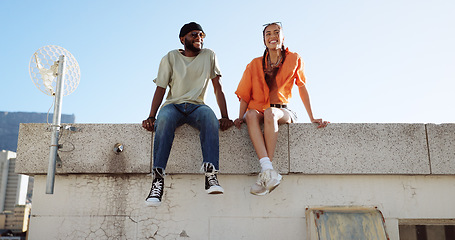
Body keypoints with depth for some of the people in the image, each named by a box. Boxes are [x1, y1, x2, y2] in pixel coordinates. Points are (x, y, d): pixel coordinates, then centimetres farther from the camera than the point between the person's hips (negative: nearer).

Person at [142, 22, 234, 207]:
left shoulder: (209, 56, 9)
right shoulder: (170, 58, 6)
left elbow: (218, 88, 5)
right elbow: (160, 89, 1)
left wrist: (225, 117, -7)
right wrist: (151, 117, -13)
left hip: (197, 106, 0)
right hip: (173, 105, 0)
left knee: (209, 116, -37)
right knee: (164, 119, -37)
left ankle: (211, 174, -46)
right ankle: (158, 178, -42)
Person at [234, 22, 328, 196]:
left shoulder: (294, 59, 9)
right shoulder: (255, 64, 11)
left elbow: (302, 88, 10)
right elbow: (244, 94, 7)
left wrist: (312, 118, 6)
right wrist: (240, 117, -8)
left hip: (282, 112, -1)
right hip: (258, 109, 1)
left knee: (270, 113, -38)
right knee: (252, 115, -36)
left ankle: (264, 175, -37)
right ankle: (269, 172, -47)